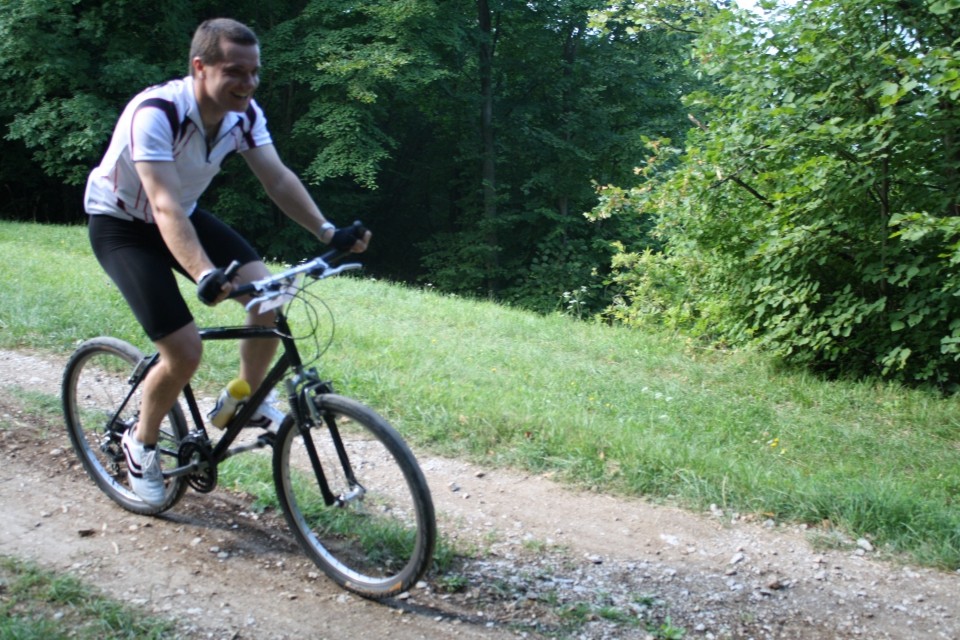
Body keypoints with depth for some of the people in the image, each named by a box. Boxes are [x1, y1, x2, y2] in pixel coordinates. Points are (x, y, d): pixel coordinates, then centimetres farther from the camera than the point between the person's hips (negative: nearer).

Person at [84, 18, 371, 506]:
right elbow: (165, 207, -42)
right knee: (185, 351, -17)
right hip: (121, 224, -6)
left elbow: (278, 178, -15)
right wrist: (205, 276, -56)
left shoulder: (244, 113, -13)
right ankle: (141, 443, 11)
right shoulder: (156, 112, -33)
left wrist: (327, 232, -29)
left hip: (185, 214, 6)